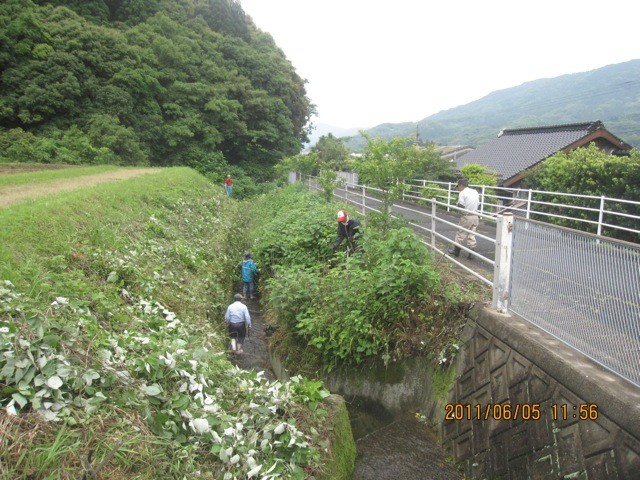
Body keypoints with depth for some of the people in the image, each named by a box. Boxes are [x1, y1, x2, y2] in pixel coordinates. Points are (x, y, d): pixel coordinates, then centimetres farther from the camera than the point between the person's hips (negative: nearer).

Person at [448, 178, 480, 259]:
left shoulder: (462, 193, -11)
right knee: (472, 234, 10)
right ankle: (471, 253, 10)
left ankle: (456, 250, 21)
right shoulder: (475, 192, 10)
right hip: (475, 216, 6)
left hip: (466, 217, -6)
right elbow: (478, 204, 13)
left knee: (461, 233, 8)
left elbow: (460, 206, -16)